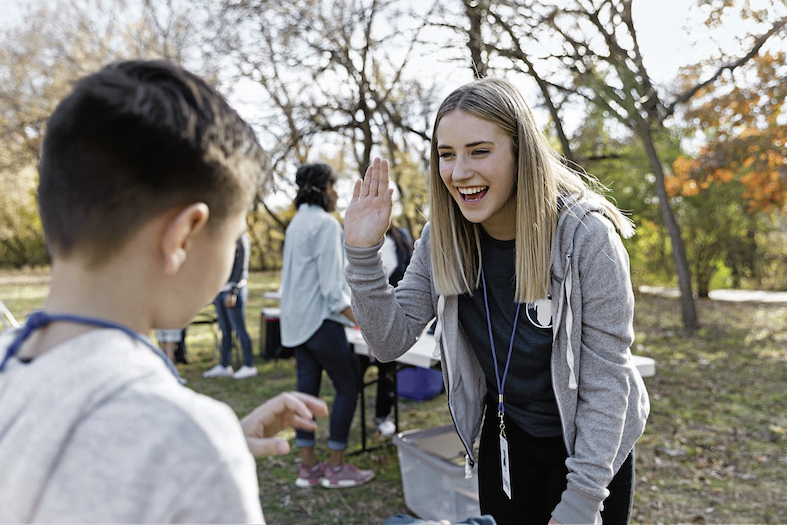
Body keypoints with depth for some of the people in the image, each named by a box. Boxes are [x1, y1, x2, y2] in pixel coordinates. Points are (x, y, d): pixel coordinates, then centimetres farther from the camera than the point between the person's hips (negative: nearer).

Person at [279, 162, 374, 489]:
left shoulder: (297, 223, 14)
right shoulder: (325, 223, -14)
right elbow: (331, 284, -18)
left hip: (297, 320, 9)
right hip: (320, 318, -9)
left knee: (307, 388, 10)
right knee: (348, 386, 1)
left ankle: (307, 466, 15)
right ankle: (336, 468, 7)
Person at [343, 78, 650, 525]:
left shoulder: (586, 235, -25)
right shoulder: (443, 238, -12)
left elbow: (606, 378, -21)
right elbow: (391, 341, -11)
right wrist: (363, 252, -25)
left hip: (592, 443, -3)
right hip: (503, 440, 4)